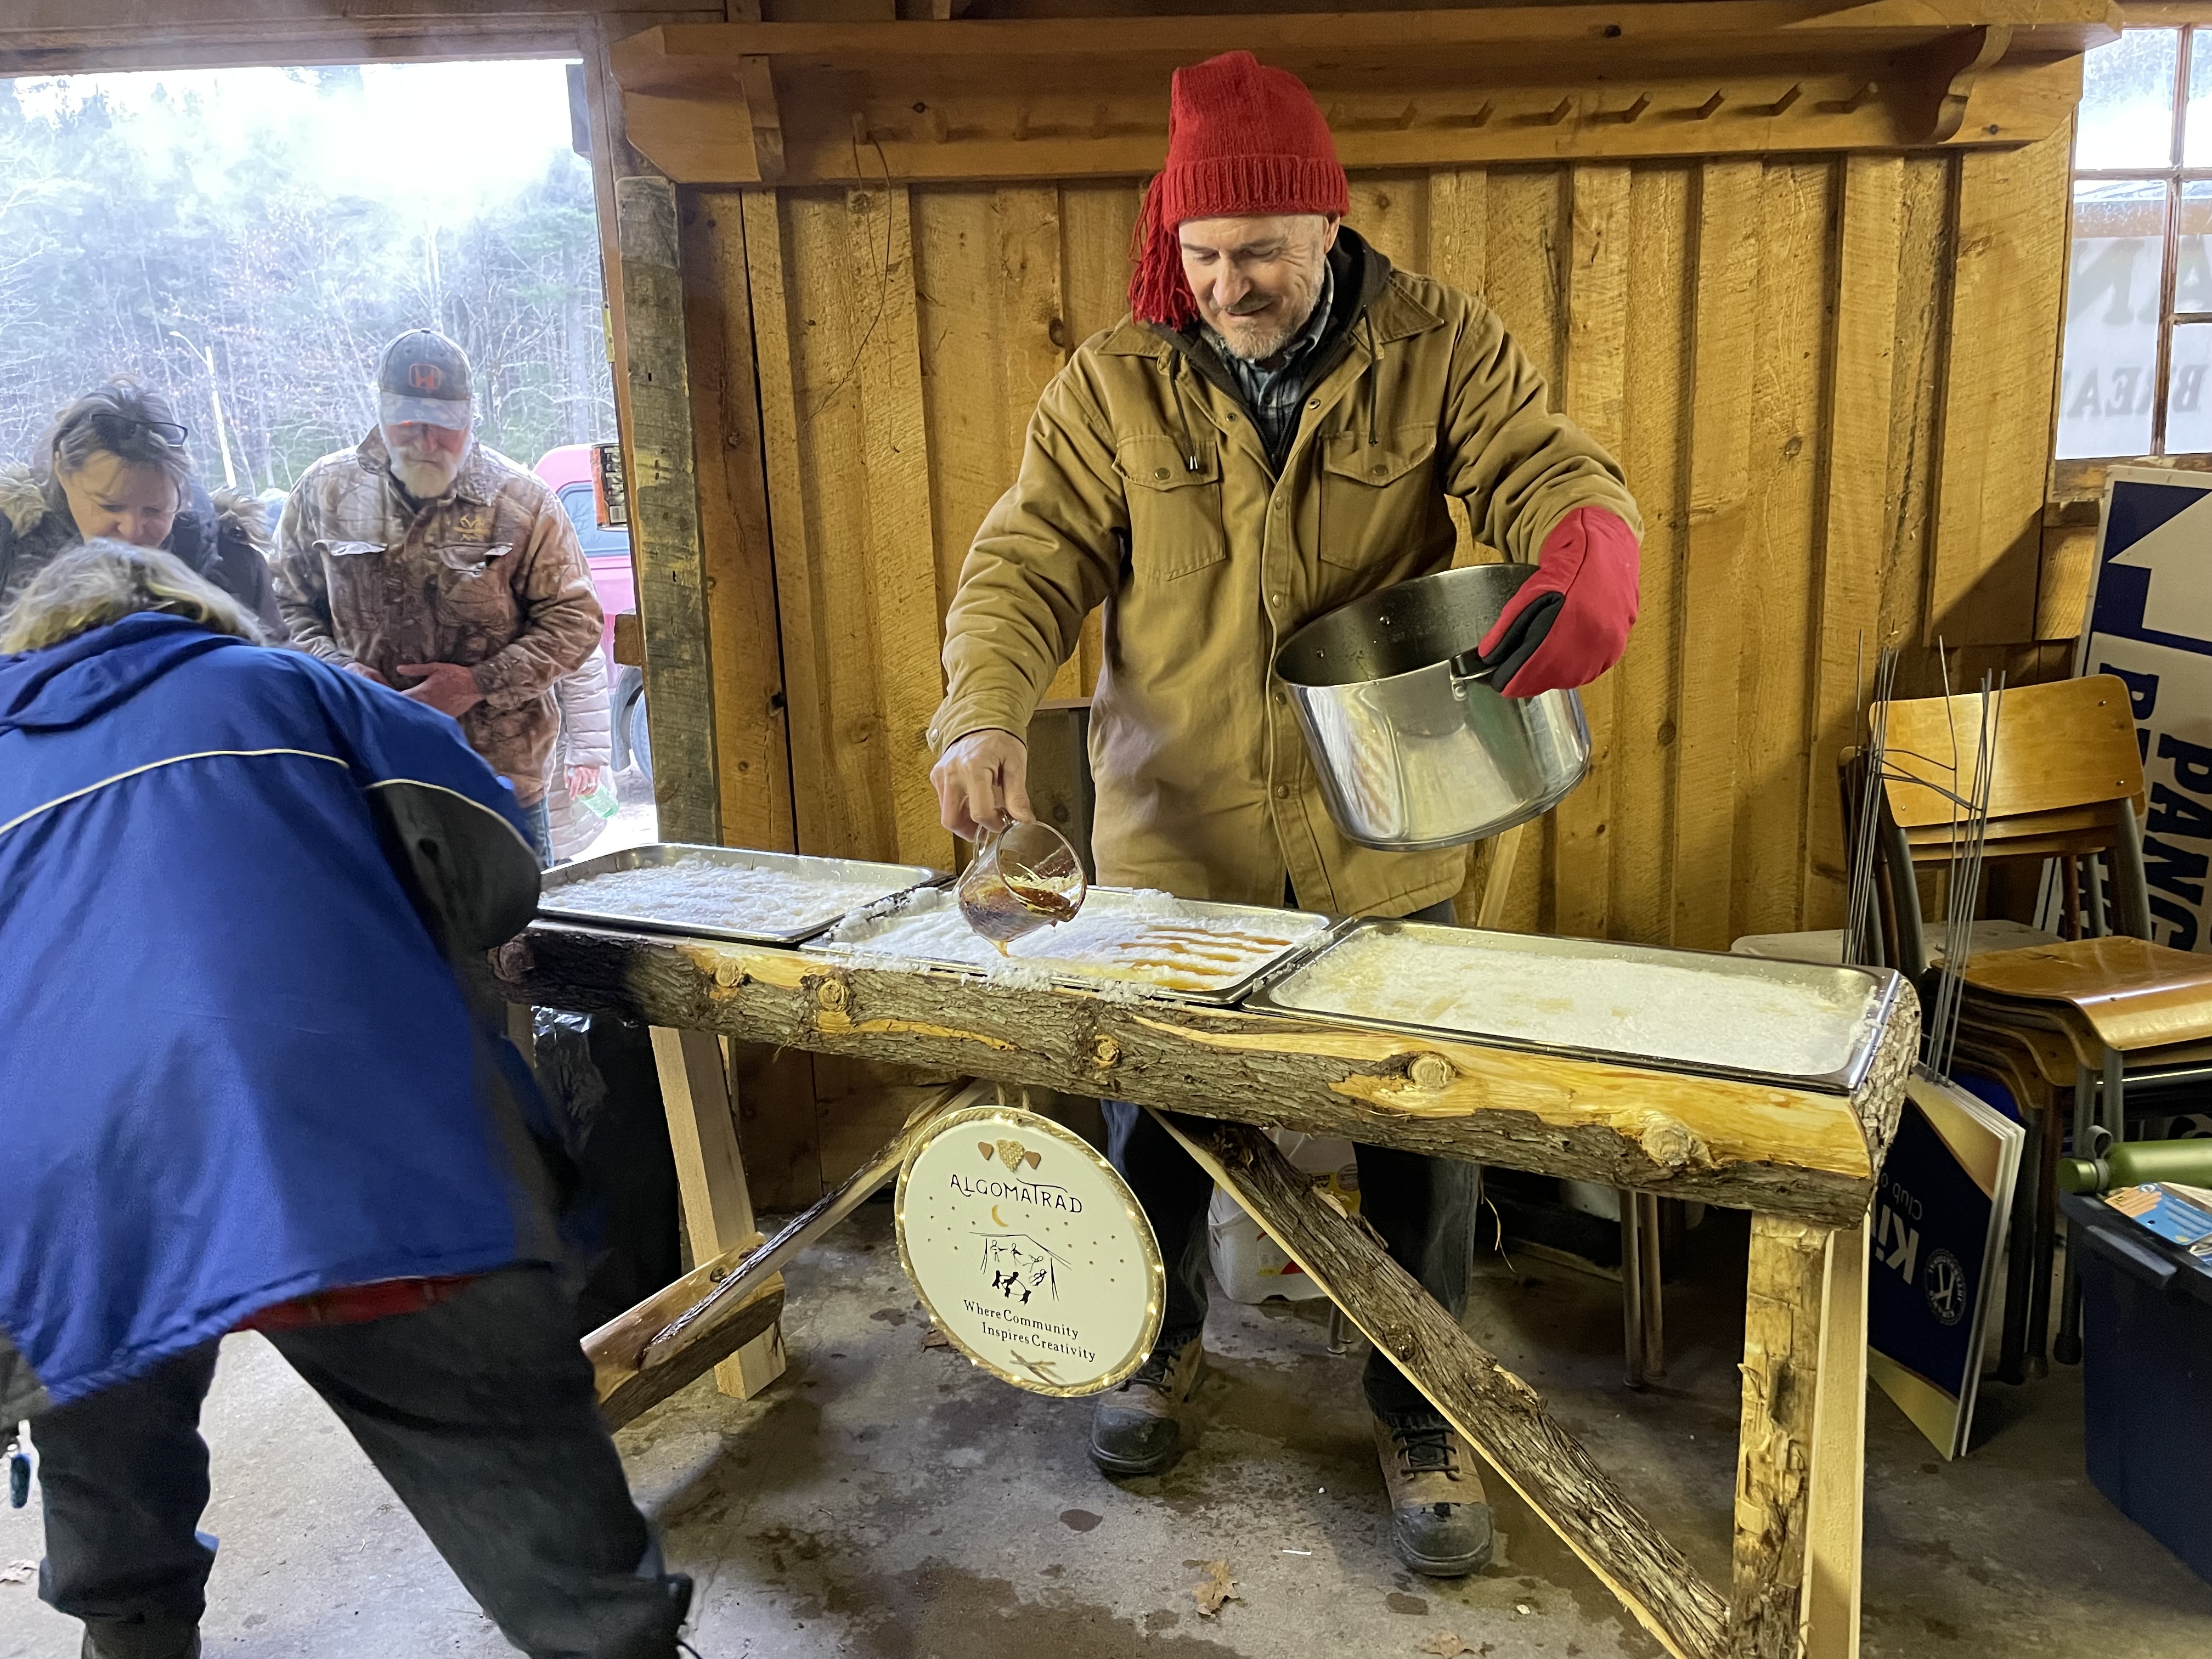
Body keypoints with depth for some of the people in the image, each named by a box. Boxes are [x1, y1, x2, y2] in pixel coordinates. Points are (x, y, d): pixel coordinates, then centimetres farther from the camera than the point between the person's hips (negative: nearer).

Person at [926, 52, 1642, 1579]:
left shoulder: (1439, 347, -4)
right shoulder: (1116, 384, -3)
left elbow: (1556, 475, -11)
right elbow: (1028, 562, -5)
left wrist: (1588, 564, -35)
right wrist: (986, 710, -24)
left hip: (1384, 841, 0)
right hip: (1175, 839, 1)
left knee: (1422, 1136, 9)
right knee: (1158, 1116, 17)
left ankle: (1422, 1415, 34)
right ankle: (1166, 1345, 46)